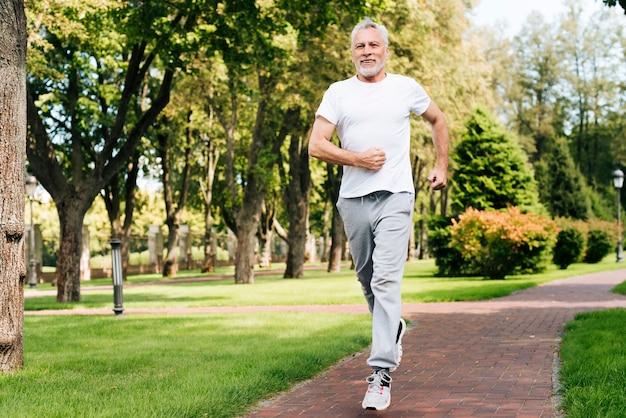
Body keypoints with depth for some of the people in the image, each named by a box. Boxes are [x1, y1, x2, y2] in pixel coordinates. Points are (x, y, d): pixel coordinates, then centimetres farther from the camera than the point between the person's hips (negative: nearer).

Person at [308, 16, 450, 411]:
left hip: (395, 198, -3)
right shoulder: (339, 93, 7)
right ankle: (394, 329, 44)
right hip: (353, 199, 3)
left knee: (386, 281, -15)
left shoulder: (406, 87, 7)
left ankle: (381, 373, -16)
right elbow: (316, 146, 0)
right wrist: (358, 159, -11)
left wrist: (442, 167, 17)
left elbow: (438, 119, 22)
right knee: (367, 279, 15)